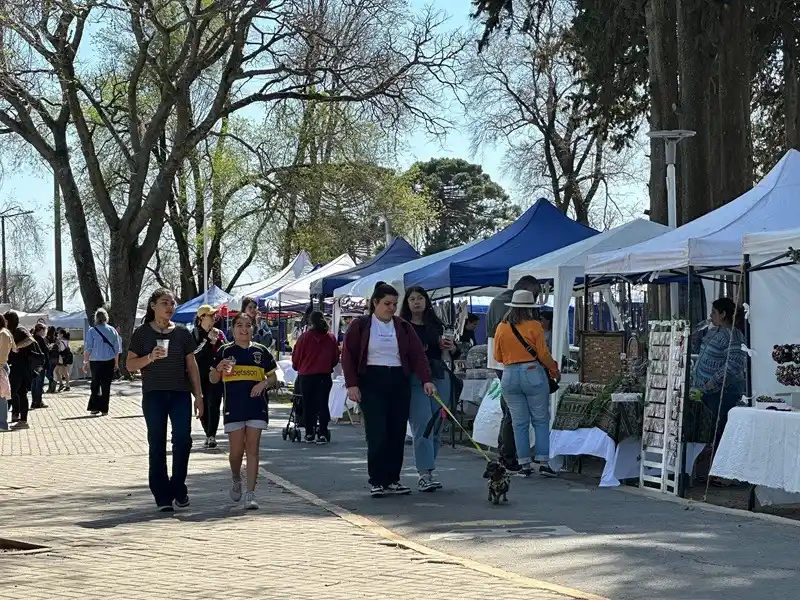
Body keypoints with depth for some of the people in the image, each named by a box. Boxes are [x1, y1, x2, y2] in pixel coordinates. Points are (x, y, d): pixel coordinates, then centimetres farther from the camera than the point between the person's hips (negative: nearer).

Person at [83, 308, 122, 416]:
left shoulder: (92, 331, -7)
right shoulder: (112, 330, 1)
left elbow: (88, 349, -8)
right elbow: (117, 349, 7)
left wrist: (85, 362, -1)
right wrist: (116, 363, 15)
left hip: (96, 362, -1)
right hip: (109, 362, 1)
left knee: (95, 385, 12)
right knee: (106, 386, 6)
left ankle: (94, 408, 9)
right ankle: (104, 409, 6)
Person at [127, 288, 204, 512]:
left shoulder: (182, 333, 8)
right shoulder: (142, 333, 3)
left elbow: (192, 366, 11)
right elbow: (130, 364, 2)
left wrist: (199, 396, 7)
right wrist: (150, 357, -16)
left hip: (180, 393, 2)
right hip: (154, 394, -1)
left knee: (183, 439, -6)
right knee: (157, 444, 1)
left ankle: (178, 489, 11)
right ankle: (162, 495, 6)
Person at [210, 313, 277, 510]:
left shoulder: (261, 351, 8)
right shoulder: (225, 351, 4)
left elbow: (273, 377, 14)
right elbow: (213, 380, 7)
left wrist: (263, 383, -7)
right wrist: (219, 368, -13)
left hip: (256, 406, 1)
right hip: (233, 407, -1)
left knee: (252, 449, -2)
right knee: (236, 450, 1)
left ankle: (251, 493, -2)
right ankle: (236, 479, 32)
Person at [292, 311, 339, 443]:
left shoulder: (305, 336, -7)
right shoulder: (331, 338, -1)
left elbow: (296, 356, -2)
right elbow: (336, 358, 7)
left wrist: (297, 367, 18)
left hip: (306, 375, -1)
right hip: (325, 375, 1)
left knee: (308, 404, 9)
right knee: (323, 403, 4)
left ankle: (309, 433, 11)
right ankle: (322, 433, -3)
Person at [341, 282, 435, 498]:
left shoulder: (403, 327, 10)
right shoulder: (360, 326, 2)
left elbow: (418, 355, 3)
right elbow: (348, 356, 0)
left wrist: (426, 380, -11)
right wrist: (352, 384, -9)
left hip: (399, 382, 4)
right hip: (372, 383, -4)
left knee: (397, 433, 5)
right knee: (377, 433, -10)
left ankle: (393, 479, 14)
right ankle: (377, 482, -3)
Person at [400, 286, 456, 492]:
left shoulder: (436, 325, 15)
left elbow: (449, 350, 23)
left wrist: (451, 348, 1)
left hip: (439, 377, 5)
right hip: (414, 379, -5)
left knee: (436, 426, 5)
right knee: (423, 425, -13)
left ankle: (427, 469, 14)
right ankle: (425, 474, -16)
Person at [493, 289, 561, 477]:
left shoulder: (502, 328, 3)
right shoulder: (534, 326, -8)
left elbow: (498, 356, 9)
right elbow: (543, 354, -7)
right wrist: (555, 371, 9)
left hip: (510, 376, 3)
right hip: (533, 374, -3)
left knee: (519, 423, 8)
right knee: (541, 420, 6)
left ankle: (524, 464, 8)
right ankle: (543, 462, 1)